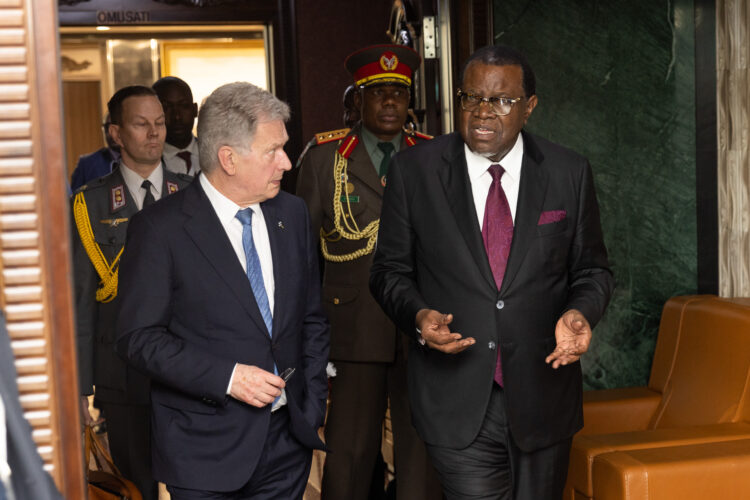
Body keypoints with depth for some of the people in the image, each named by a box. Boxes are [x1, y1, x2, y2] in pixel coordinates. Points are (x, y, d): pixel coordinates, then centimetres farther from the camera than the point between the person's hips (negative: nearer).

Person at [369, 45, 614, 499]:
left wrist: (580, 312, -13)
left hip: (542, 394, 2)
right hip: (458, 404, -2)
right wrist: (418, 316, -16)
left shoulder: (570, 172, 1)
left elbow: (592, 270, 9)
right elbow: (391, 270, 5)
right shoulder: (414, 171, -2)